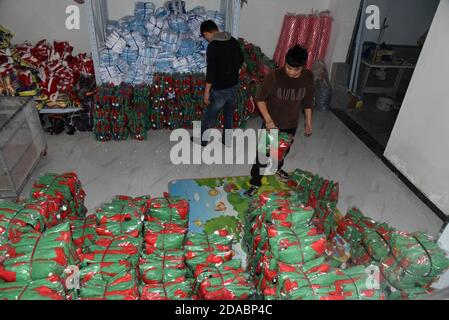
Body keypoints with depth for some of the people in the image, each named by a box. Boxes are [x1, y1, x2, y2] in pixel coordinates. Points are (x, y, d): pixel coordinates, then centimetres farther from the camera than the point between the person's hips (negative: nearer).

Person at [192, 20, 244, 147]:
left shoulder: (212, 46, -20)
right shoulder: (233, 41, 1)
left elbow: (211, 71, -21)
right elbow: (241, 61, 12)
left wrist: (207, 92, -13)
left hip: (220, 88, -6)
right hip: (234, 85, 6)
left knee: (210, 114, 13)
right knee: (229, 114, 21)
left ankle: (202, 139, 31)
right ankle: (227, 140, 35)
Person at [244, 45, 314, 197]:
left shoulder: (308, 77, -12)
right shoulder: (274, 76, -24)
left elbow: (308, 100, 4)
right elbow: (260, 99, -16)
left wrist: (308, 120, 7)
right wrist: (268, 119, -24)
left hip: (291, 124, 4)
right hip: (272, 123, -4)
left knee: (284, 150, 26)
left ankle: (277, 167, 55)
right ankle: (255, 183, 20)